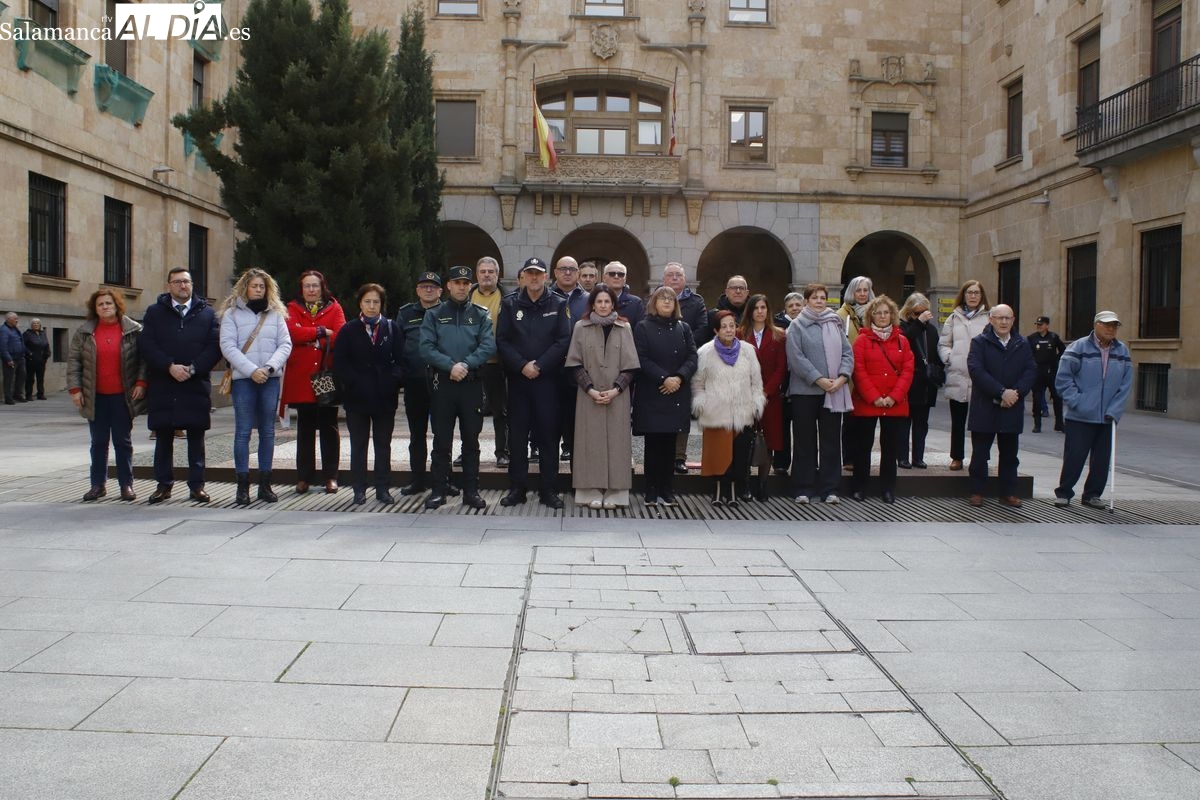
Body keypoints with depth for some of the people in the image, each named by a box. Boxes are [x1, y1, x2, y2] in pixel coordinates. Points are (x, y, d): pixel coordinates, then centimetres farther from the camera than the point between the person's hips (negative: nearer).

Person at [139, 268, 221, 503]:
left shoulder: (207, 313, 9)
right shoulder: (154, 313, 9)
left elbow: (215, 346, -1)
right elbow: (146, 345, -1)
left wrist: (193, 369, -13)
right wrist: (170, 367, -14)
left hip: (197, 385, 0)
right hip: (162, 386, 1)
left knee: (196, 437, 4)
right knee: (163, 437, 6)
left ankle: (197, 485, 10)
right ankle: (164, 484, 15)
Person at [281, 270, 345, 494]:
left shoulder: (334, 308, 8)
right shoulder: (293, 308, 9)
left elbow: (340, 336, -7)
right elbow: (293, 332, -10)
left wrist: (307, 337, -12)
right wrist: (321, 332, -10)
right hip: (301, 377, 1)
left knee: (329, 426, 3)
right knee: (305, 428, 7)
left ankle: (331, 476, 8)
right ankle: (304, 477, 12)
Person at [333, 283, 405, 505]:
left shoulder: (392, 329, 6)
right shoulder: (349, 330, 4)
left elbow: (400, 361, 2)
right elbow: (339, 363, -1)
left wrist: (392, 381, -13)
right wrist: (353, 382, -12)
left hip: (385, 396, 0)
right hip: (356, 396, 0)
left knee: (383, 444, 7)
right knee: (358, 445, 6)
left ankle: (383, 488, 14)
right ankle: (359, 489, 13)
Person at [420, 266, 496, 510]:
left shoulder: (481, 315, 8)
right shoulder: (434, 314, 7)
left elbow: (488, 346, -5)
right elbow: (426, 348, -4)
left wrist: (466, 365, -18)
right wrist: (450, 366, -17)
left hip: (472, 384, 0)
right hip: (442, 384, 0)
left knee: (471, 440, 6)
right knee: (441, 441, 4)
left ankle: (471, 491, 13)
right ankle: (439, 490, 12)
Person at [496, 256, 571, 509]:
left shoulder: (558, 305, 4)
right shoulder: (510, 304, 6)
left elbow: (564, 340, -4)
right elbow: (502, 340, 0)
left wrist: (540, 365, -12)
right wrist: (522, 365, -12)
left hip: (548, 379, -1)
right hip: (518, 379, 1)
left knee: (548, 434, 2)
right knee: (517, 434, 4)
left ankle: (549, 490, 9)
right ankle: (517, 488, 13)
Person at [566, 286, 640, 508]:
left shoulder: (624, 329, 4)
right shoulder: (581, 328, 3)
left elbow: (630, 366, 3)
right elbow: (575, 364, 1)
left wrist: (615, 390, -9)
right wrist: (591, 389, -9)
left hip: (617, 396, 0)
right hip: (588, 396, 0)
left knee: (616, 441, 1)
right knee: (591, 441, 0)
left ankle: (614, 493, 6)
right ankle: (592, 492, 4)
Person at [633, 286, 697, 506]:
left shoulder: (683, 328, 13)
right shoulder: (643, 327, 3)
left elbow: (692, 358, 4)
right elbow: (642, 359, -7)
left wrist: (679, 377, -13)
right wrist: (664, 378, -16)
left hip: (677, 395, 3)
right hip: (651, 395, -3)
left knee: (670, 443, 5)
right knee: (653, 443, -2)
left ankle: (667, 490, 11)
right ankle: (651, 492, 4)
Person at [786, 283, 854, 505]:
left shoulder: (835, 324, 12)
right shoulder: (797, 326, 0)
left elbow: (847, 353, 8)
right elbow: (796, 357, -10)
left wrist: (842, 377, -8)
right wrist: (818, 379, -15)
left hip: (834, 391, 3)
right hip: (804, 390, -3)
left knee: (831, 440, 6)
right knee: (805, 441, 4)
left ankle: (830, 489, 14)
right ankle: (803, 489, 11)